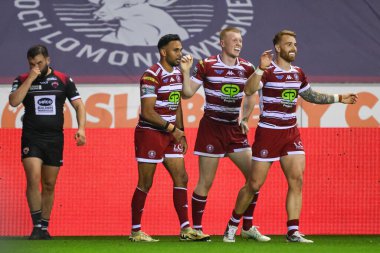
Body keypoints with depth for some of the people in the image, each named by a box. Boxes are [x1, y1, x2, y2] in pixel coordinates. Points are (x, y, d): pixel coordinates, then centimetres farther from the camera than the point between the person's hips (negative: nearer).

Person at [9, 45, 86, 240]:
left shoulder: (63, 80, 5)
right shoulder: (23, 80, 4)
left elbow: (78, 105, 5)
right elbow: (14, 101, -13)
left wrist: (81, 127, -10)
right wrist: (31, 79, -15)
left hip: (54, 138, 2)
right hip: (31, 138, -2)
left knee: (49, 185, 6)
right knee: (33, 179, -18)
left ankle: (44, 228, 16)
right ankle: (36, 225, -13)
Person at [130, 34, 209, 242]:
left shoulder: (177, 73, 10)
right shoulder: (151, 76, -17)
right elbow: (147, 112, -20)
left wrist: (181, 133, 13)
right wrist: (172, 129, -16)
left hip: (170, 134, 8)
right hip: (149, 133, -8)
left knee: (181, 178, 4)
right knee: (145, 184, -2)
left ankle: (185, 229, 7)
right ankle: (135, 231, 6)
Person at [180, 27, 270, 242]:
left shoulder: (247, 68, 4)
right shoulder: (207, 65, -7)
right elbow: (188, 93, -5)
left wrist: (245, 119, 5)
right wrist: (186, 72, -19)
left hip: (235, 129, 4)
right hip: (212, 127, -4)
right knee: (206, 182, -3)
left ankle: (248, 228, 12)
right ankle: (196, 229, 9)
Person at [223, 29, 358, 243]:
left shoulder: (298, 73, 9)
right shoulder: (268, 71, -11)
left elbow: (311, 96, 27)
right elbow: (248, 90, -29)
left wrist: (339, 98, 24)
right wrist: (261, 70, -43)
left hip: (291, 133, 6)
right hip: (268, 134, -6)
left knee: (297, 180, -8)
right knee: (255, 184, 0)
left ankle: (293, 232, -5)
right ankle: (233, 224, 19)